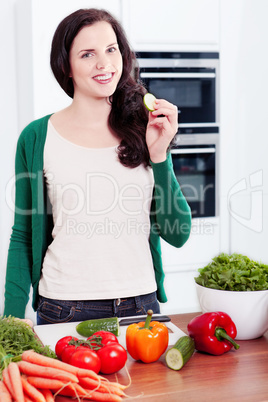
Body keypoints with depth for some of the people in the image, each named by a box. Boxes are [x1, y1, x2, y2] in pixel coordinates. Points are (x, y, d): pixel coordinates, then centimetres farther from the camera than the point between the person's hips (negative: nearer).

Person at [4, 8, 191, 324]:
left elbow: (177, 235, -1)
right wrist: (13, 319, -5)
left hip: (141, 305, 2)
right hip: (64, 308, -1)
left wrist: (159, 154, -11)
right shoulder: (38, 138, -4)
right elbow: (23, 237, 2)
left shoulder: (146, 129, 1)